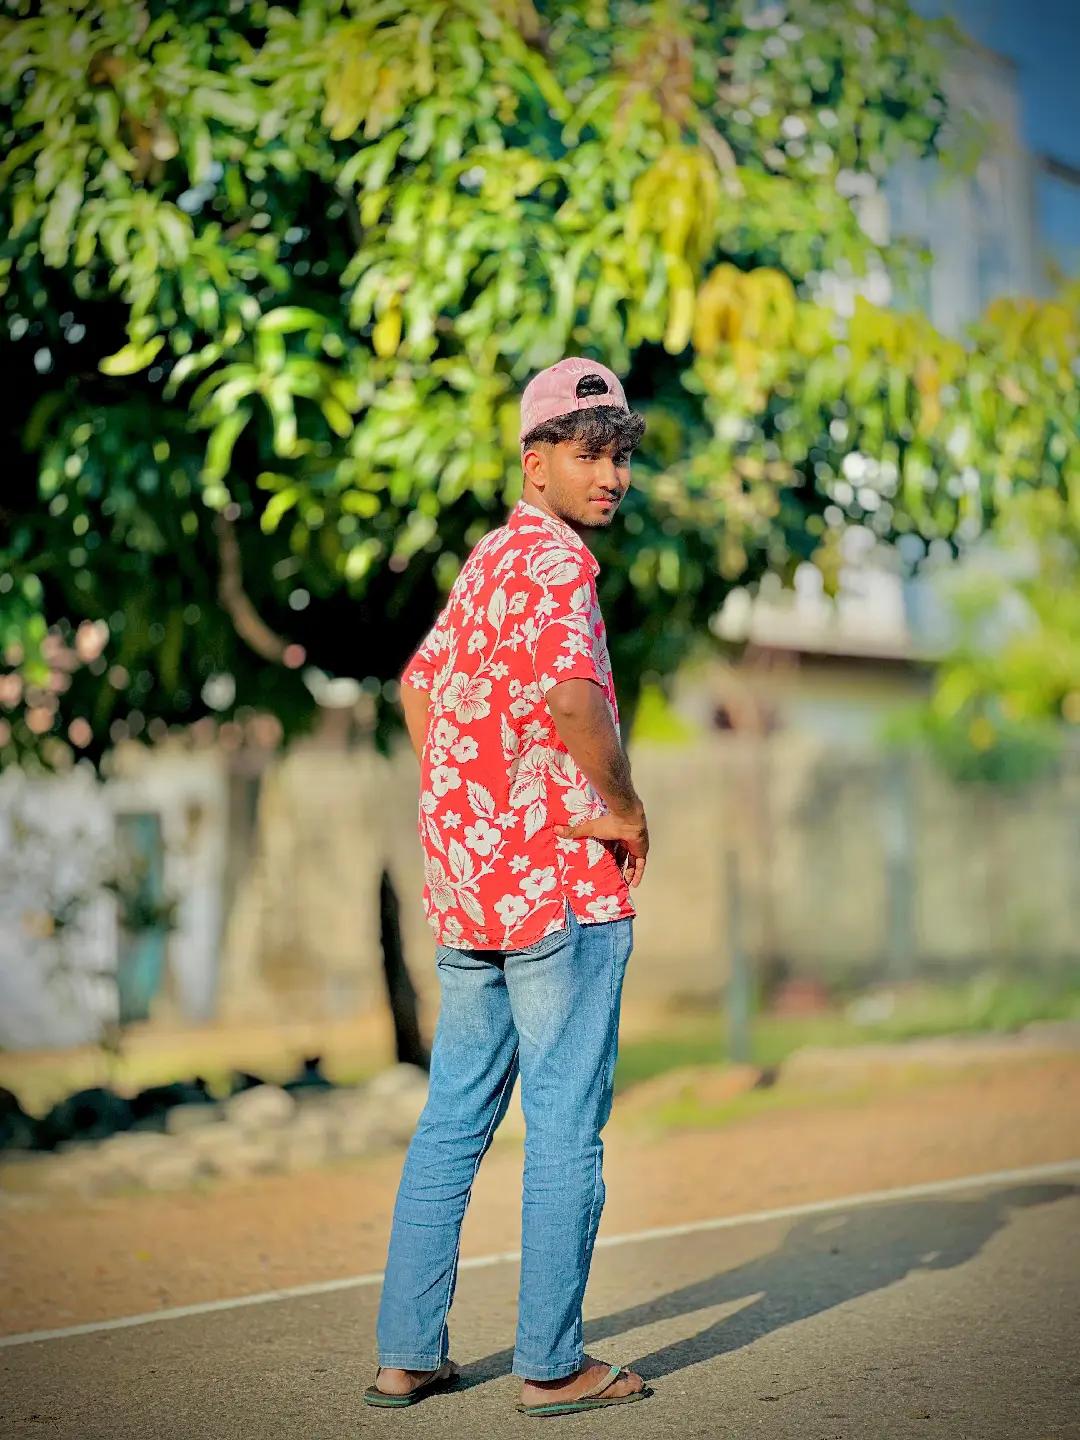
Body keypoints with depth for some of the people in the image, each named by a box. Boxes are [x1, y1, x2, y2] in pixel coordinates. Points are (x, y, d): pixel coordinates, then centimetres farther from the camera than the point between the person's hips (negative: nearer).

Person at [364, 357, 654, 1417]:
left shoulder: (487, 558, 16)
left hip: (463, 886, 9)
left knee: (454, 1120, 13)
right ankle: (551, 1365, 7)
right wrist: (624, 809, -15)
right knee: (565, 1130, 1)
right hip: (562, 888, -8)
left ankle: (406, 1354, 17)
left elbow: (418, 686, 28)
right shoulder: (554, 558, -12)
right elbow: (573, 695, -30)